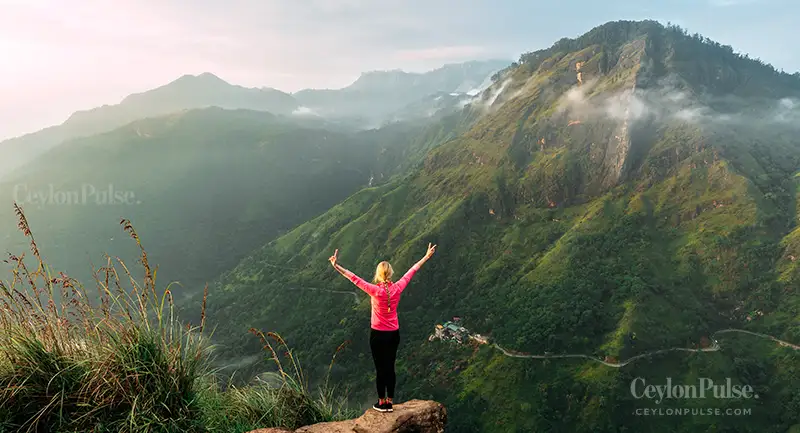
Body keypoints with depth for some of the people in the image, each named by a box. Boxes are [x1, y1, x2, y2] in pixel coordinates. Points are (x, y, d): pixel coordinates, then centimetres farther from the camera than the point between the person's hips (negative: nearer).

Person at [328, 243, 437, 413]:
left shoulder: (375, 290, -21)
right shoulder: (397, 288, -10)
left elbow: (354, 279, -23)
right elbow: (411, 272, 0)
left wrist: (336, 266, -22)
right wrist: (427, 257, 11)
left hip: (378, 335, -4)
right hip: (394, 334, 4)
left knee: (380, 369, 8)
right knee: (390, 368, 14)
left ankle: (382, 403, 20)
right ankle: (389, 402, 23)